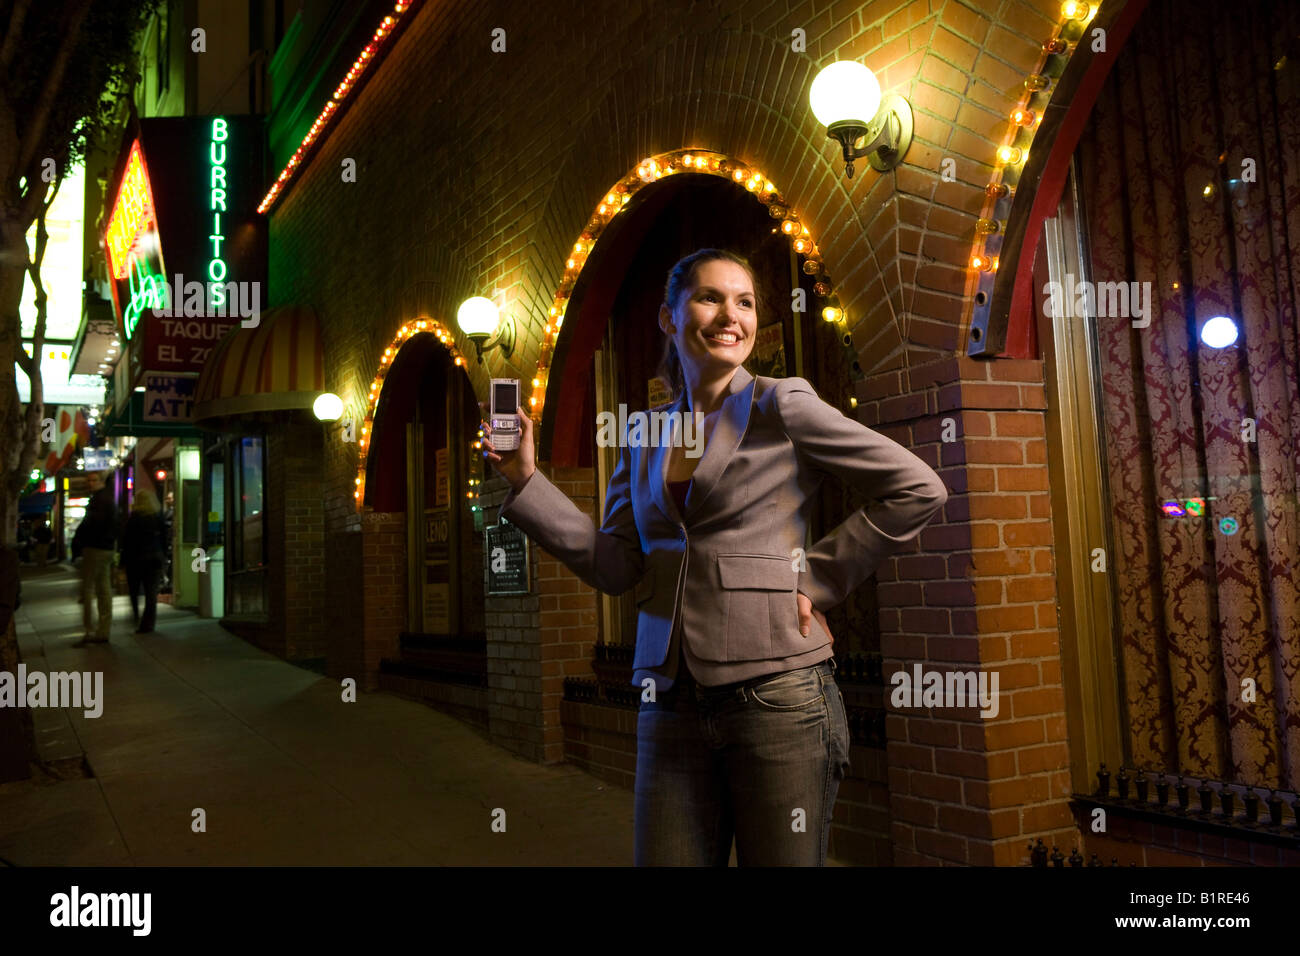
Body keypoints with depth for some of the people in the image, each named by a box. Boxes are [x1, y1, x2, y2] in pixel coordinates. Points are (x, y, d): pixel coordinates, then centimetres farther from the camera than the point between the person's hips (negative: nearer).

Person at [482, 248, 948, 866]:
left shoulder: (781, 406, -1)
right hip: (671, 700, 4)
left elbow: (918, 489, -2)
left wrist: (820, 579, -6)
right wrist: (525, 480, 0)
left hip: (776, 692, -4)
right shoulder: (644, 438, 13)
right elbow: (615, 565, 5)